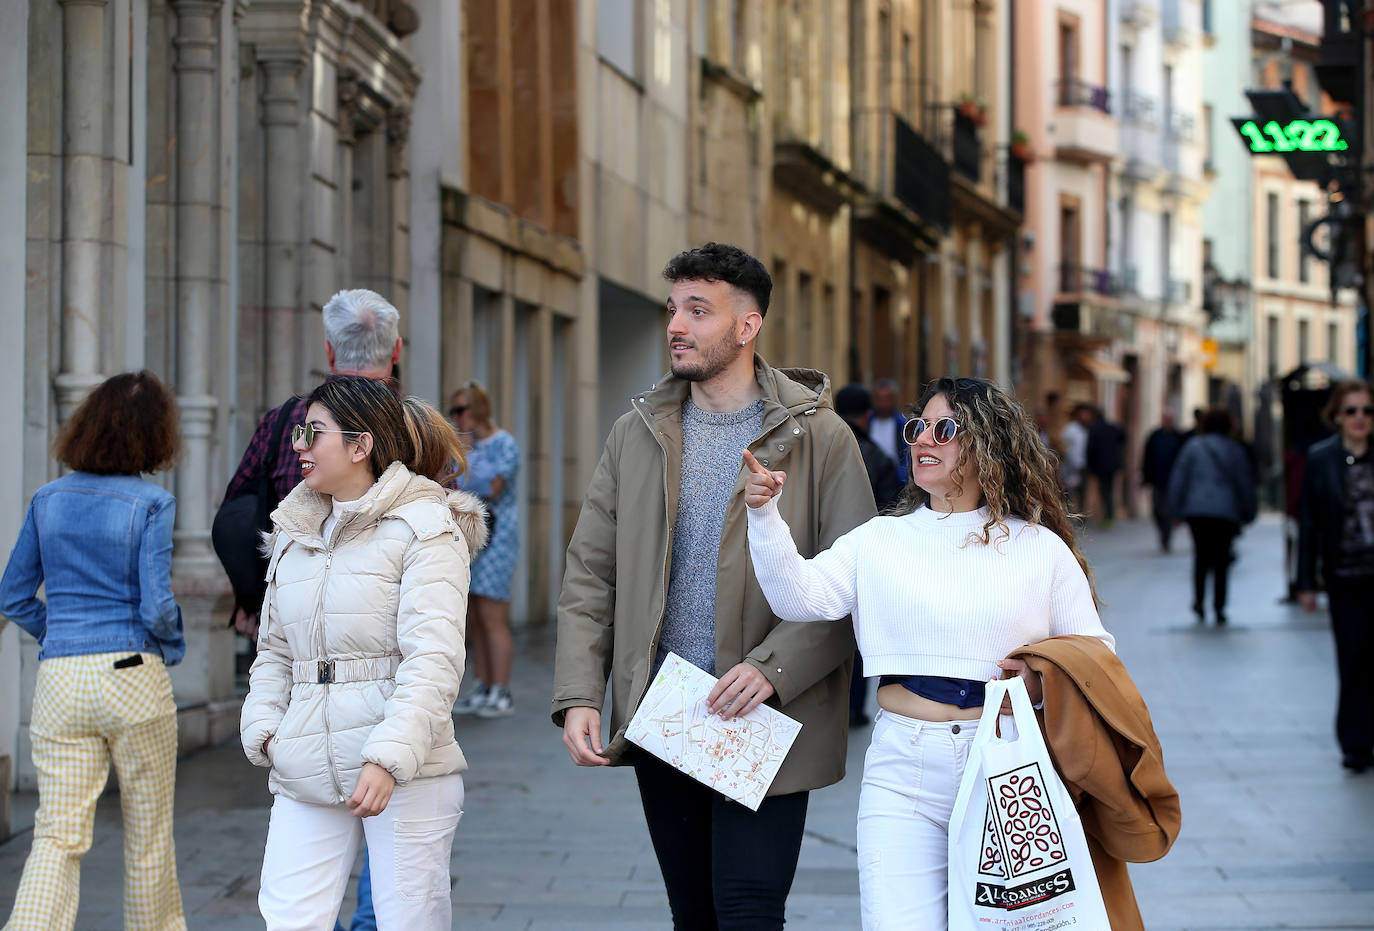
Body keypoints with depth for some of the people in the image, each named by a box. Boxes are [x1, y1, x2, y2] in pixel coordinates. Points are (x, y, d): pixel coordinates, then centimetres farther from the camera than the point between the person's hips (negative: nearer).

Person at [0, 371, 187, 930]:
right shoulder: (152, 504, -8)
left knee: (58, 836, 0)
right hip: (132, 676, -3)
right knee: (148, 831, 13)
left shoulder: (49, 499, 6)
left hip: (59, 682, 4)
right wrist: (174, 647, 6)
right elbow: (156, 607, -13)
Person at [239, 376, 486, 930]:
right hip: (306, 772, 5)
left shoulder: (426, 529, -4)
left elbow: (433, 662, -14)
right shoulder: (294, 533, 17)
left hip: (405, 770, -5)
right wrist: (264, 728, 5)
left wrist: (388, 758, -24)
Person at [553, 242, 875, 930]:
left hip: (763, 721, -4)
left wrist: (771, 667, -20)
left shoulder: (817, 436, -3)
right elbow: (589, 574, 9)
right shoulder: (636, 434, 9)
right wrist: (578, 695, -4)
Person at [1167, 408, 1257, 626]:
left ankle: (1199, 600, -1)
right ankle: (1219, 608, -1)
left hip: (1196, 511, 1)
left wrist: (1176, 510, 8)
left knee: (1201, 556, 13)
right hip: (1226, 512, -1)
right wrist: (1247, 515, 16)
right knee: (1221, 560, 3)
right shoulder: (1235, 450, 5)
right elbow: (1245, 484, 9)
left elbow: (1178, 479, 3)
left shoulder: (1193, 446, 5)